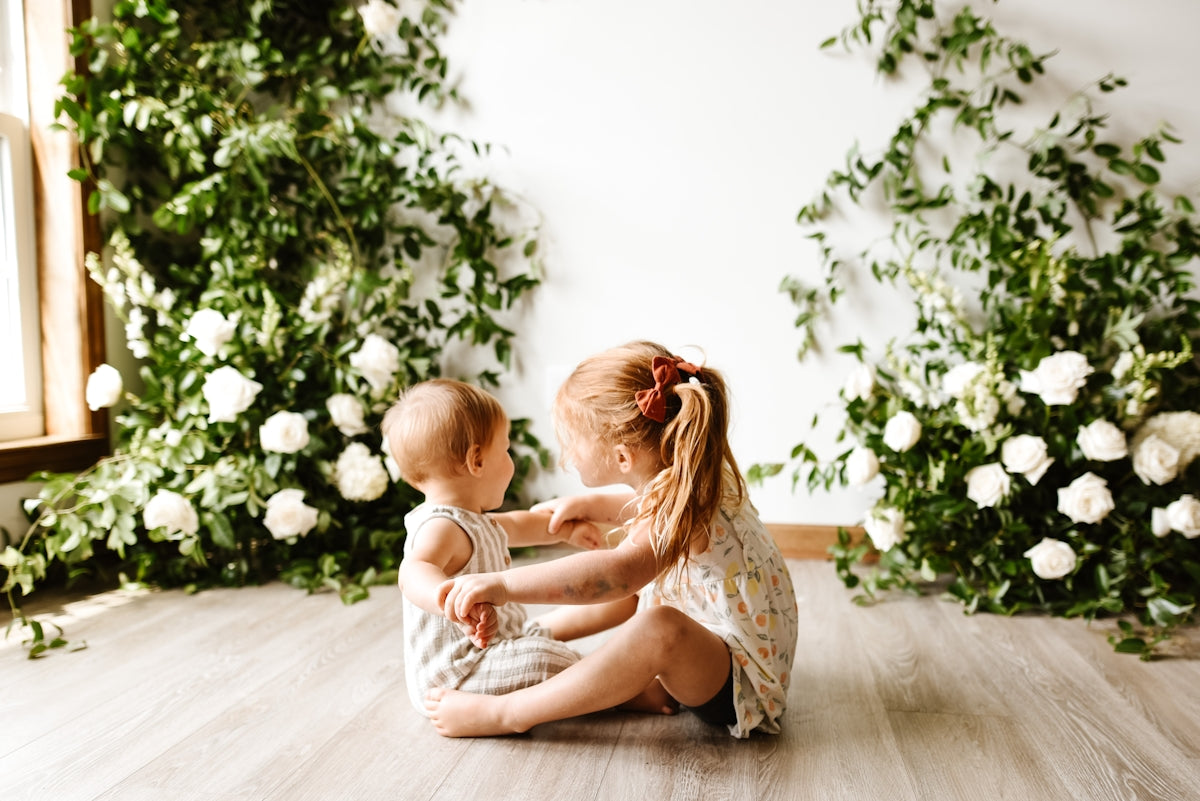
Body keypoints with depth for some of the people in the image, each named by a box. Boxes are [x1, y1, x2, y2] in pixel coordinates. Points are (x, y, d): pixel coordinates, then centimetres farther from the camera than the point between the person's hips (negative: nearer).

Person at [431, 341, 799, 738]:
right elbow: (651, 512, 27)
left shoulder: (681, 505, -27)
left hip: (744, 682, -10)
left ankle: (504, 713, -27)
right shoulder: (684, 483, 2)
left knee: (659, 629, -38)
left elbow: (620, 570, -48)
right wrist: (592, 504, 10)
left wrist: (505, 584, -54)